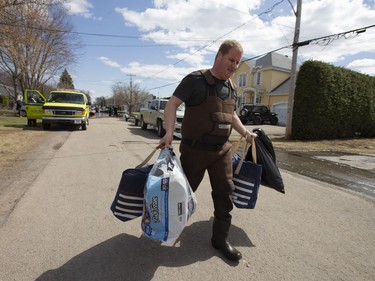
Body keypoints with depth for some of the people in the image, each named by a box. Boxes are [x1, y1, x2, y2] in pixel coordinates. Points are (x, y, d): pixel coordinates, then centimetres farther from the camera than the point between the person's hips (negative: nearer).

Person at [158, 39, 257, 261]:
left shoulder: (231, 88, 11)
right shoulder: (196, 80, -11)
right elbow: (172, 104, -13)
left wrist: (245, 132, 11)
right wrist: (169, 132, -25)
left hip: (222, 150, 6)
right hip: (195, 150, -6)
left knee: (225, 193, 7)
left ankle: (221, 238, 24)